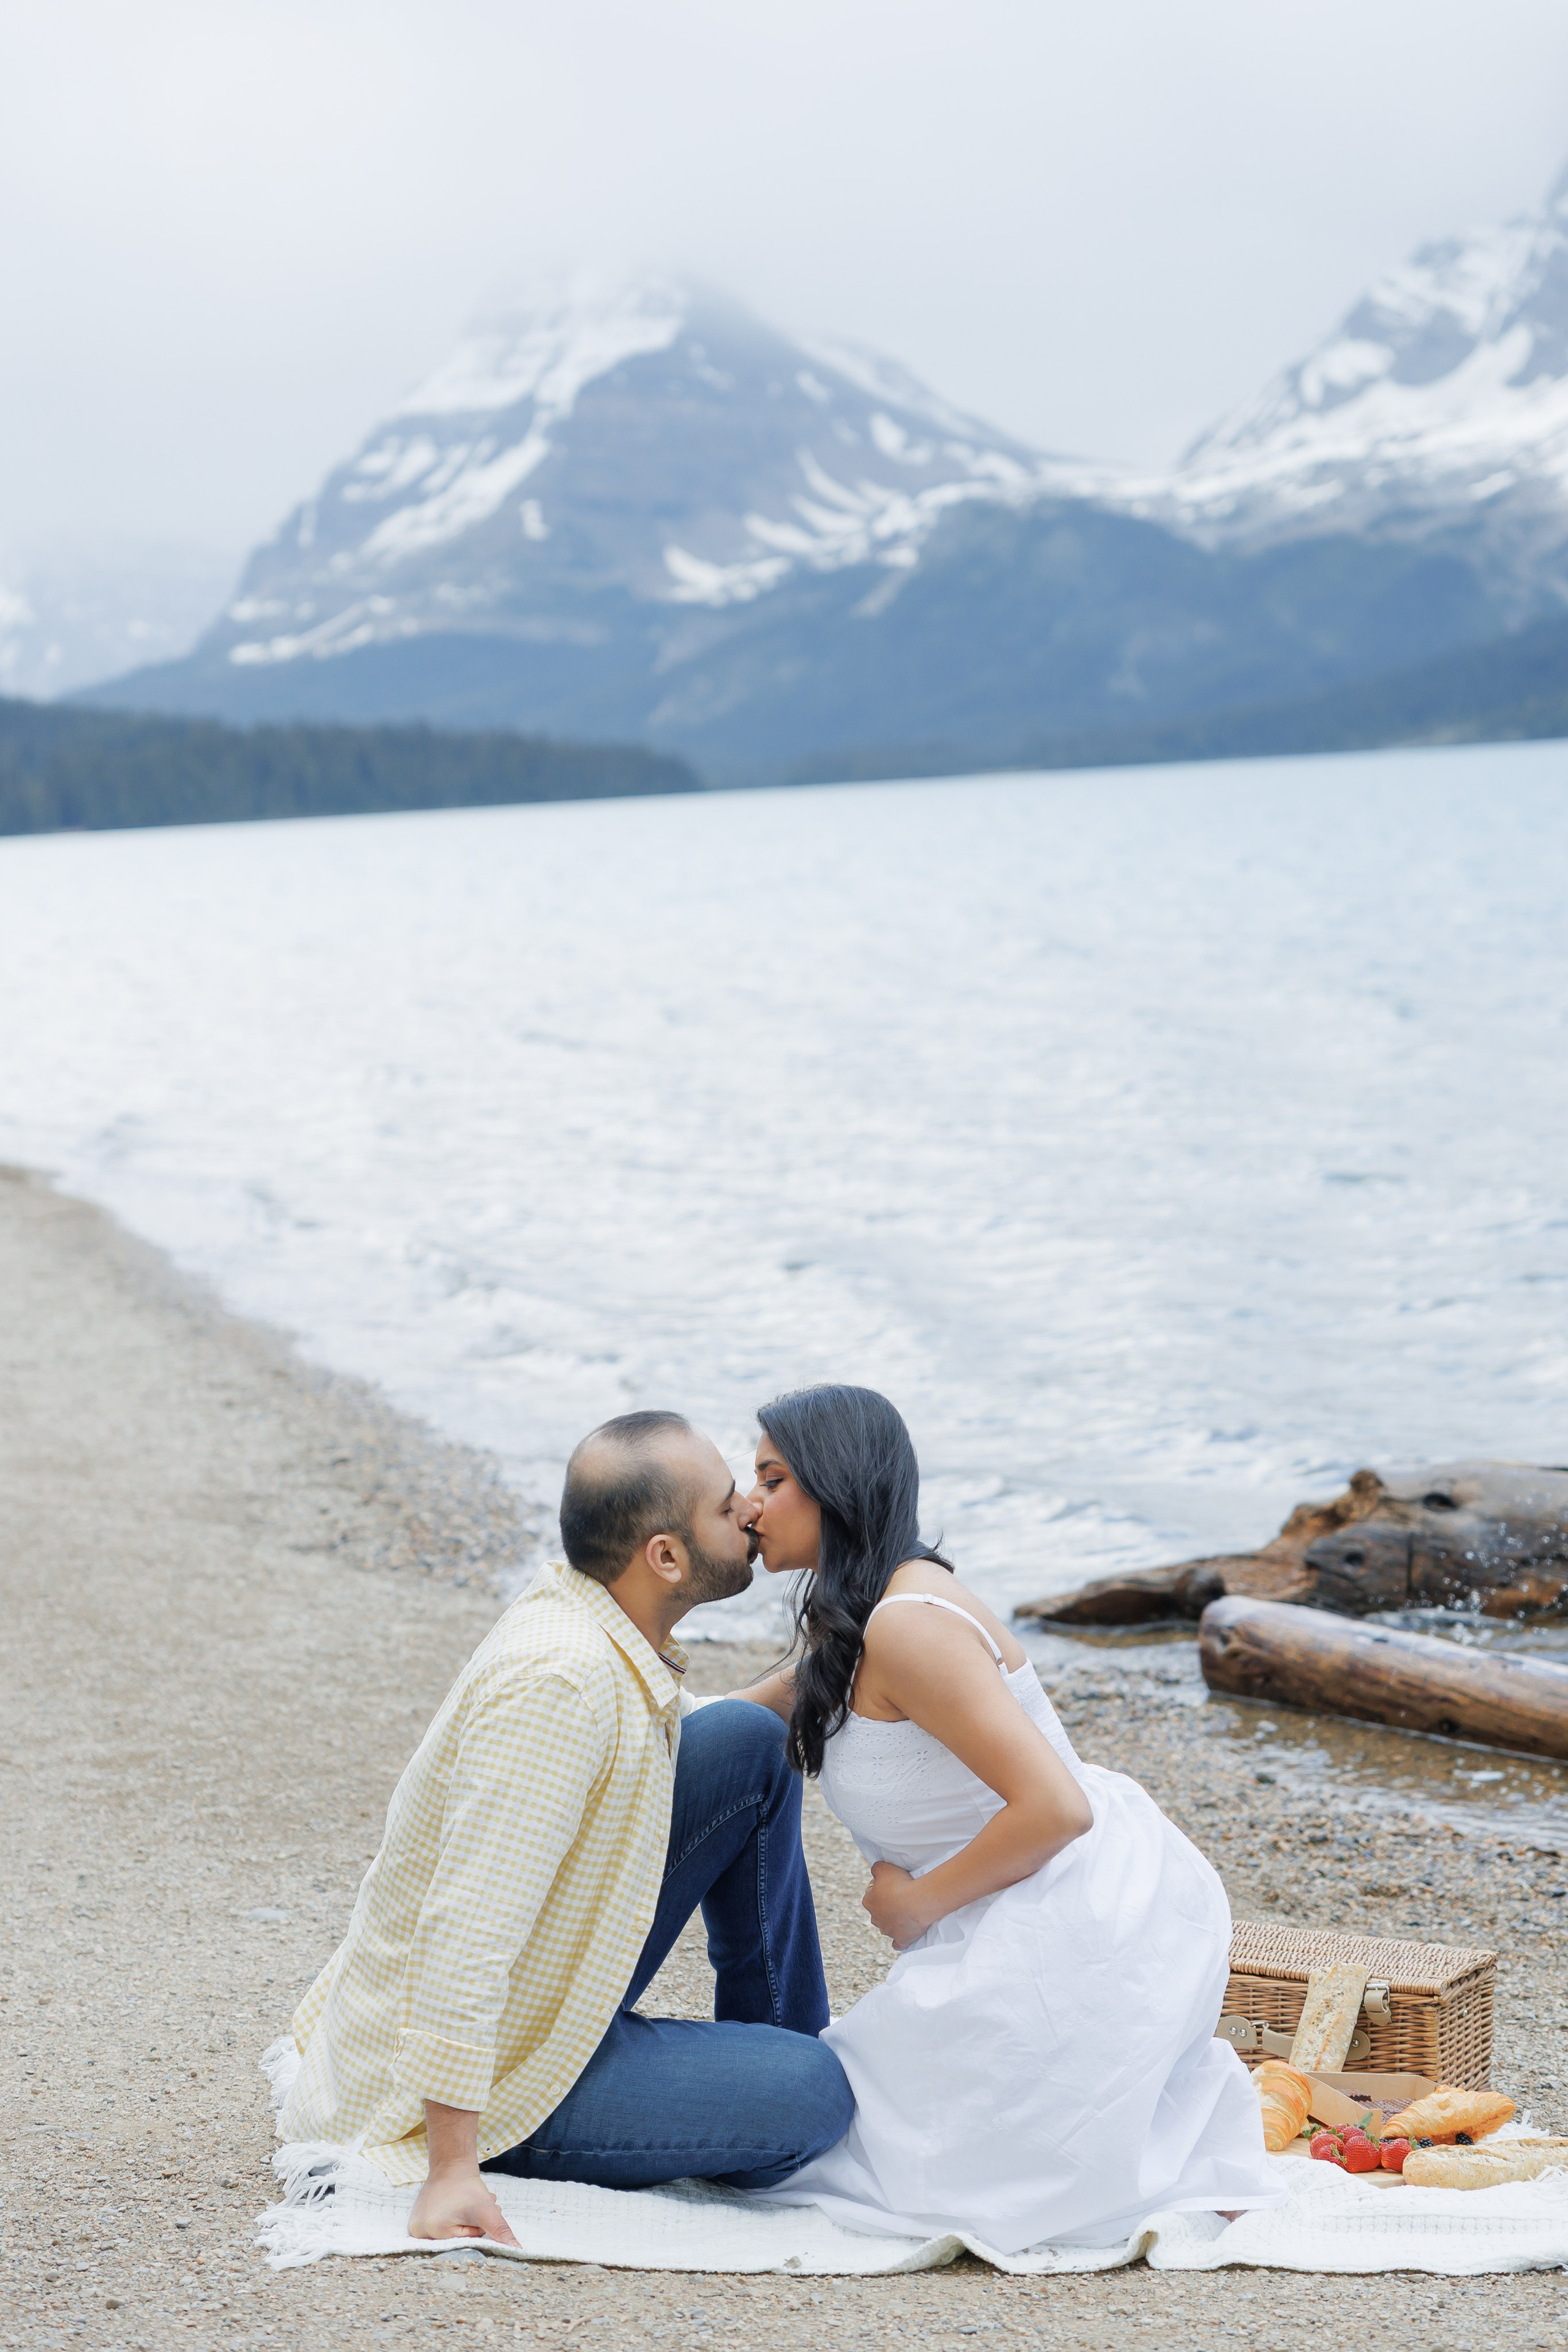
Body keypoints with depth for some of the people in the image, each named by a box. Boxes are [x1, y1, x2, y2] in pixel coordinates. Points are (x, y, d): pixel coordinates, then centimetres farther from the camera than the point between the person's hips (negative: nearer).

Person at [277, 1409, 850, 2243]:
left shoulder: (586, 1614, -2)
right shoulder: (556, 1680, -31)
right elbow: (467, 1930, -35)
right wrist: (452, 2173, -35)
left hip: (545, 1998, 10)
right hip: (491, 2071, -9)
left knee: (748, 1743, 3)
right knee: (811, 2096, -25)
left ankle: (771, 2044, 15)